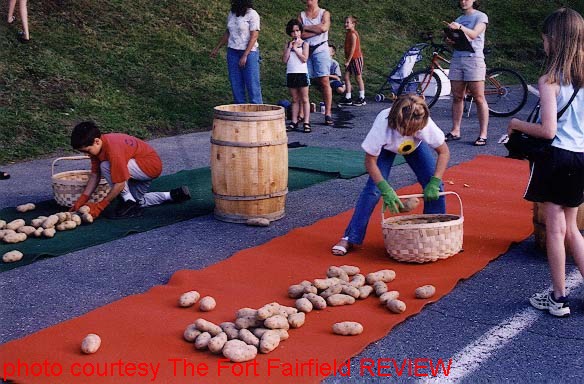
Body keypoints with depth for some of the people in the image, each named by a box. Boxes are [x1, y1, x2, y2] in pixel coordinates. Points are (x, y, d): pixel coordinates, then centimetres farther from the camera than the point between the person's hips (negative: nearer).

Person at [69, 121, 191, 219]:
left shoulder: (113, 149, -33)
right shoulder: (96, 146, -6)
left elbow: (119, 184, -31)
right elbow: (95, 175, 0)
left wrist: (99, 206, -24)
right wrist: (82, 199, -9)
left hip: (152, 165, -10)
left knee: (106, 167, -26)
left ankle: (129, 203, -13)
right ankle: (175, 195, 28)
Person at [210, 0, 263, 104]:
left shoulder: (252, 14, -9)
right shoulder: (232, 14, 10)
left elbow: (254, 36, -13)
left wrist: (245, 56, -18)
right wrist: (217, 48, 22)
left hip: (249, 52, -6)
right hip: (233, 52, 6)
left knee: (252, 83, -6)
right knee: (236, 83, 3)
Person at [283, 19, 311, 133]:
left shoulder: (304, 44, 1)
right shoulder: (288, 45, 10)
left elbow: (304, 59, -11)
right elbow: (284, 60, -1)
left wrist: (295, 48, -10)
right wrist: (289, 47, -7)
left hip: (302, 73, -4)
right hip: (290, 73, 4)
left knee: (304, 99, -1)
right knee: (295, 100, 9)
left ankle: (306, 123, -3)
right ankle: (294, 122, 11)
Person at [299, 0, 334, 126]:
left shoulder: (324, 13, 6)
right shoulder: (301, 15, 11)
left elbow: (324, 28, -14)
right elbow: (300, 34, -4)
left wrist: (306, 27, -5)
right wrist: (317, 30, -9)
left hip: (320, 49, -2)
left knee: (324, 81, -8)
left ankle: (328, 114, -6)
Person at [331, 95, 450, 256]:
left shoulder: (426, 124, -39)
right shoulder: (382, 125, -43)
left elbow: (444, 152, -24)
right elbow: (370, 161, -31)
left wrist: (434, 183, -35)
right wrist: (386, 189, -41)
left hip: (415, 146, 2)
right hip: (385, 147, -2)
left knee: (433, 188, -12)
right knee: (373, 188, -15)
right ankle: (350, 238, -5)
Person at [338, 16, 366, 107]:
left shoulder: (353, 34, -15)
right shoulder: (348, 33, 12)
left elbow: (353, 48, -19)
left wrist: (348, 61, -18)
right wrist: (347, 60, 12)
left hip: (356, 58, -9)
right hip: (350, 59, 9)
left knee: (358, 78, -1)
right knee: (346, 77, 5)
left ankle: (362, 98, 8)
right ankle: (348, 98, 8)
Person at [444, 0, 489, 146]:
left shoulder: (480, 16, 3)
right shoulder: (458, 20, 20)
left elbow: (474, 34, -14)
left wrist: (460, 27, -31)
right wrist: (449, 40, -5)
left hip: (473, 59, -6)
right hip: (457, 59, 6)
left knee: (479, 98, -7)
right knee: (457, 97, 4)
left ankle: (483, 134, -8)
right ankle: (455, 131, 9)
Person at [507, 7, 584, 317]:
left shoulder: (549, 81, -16)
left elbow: (548, 131, -20)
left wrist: (517, 124, -4)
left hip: (555, 157, -6)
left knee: (555, 229, 3)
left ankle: (559, 299, 12)